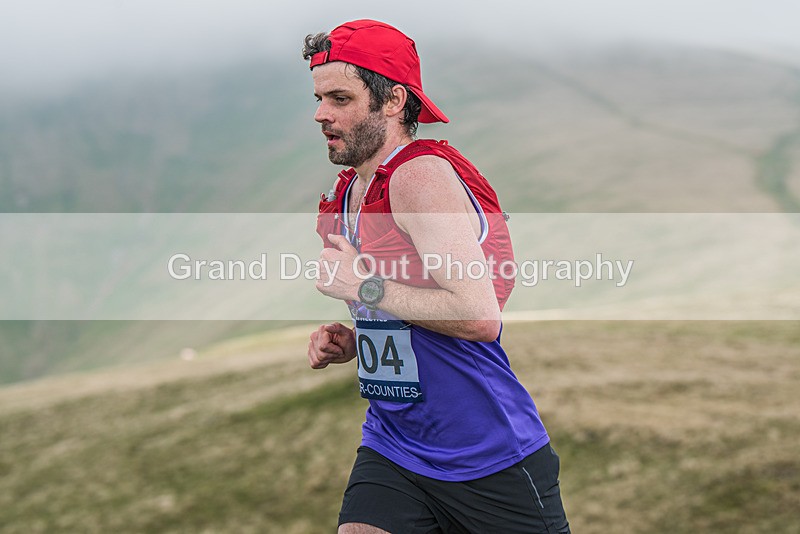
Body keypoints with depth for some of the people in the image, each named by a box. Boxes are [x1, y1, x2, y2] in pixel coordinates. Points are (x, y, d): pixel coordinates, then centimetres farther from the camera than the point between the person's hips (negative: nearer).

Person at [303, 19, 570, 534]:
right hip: (391, 448, 7)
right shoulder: (346, 194, 9)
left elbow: (480, 316, -28)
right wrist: (349, 342, 3)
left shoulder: (422, 174, -17)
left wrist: (364, 284, -20)